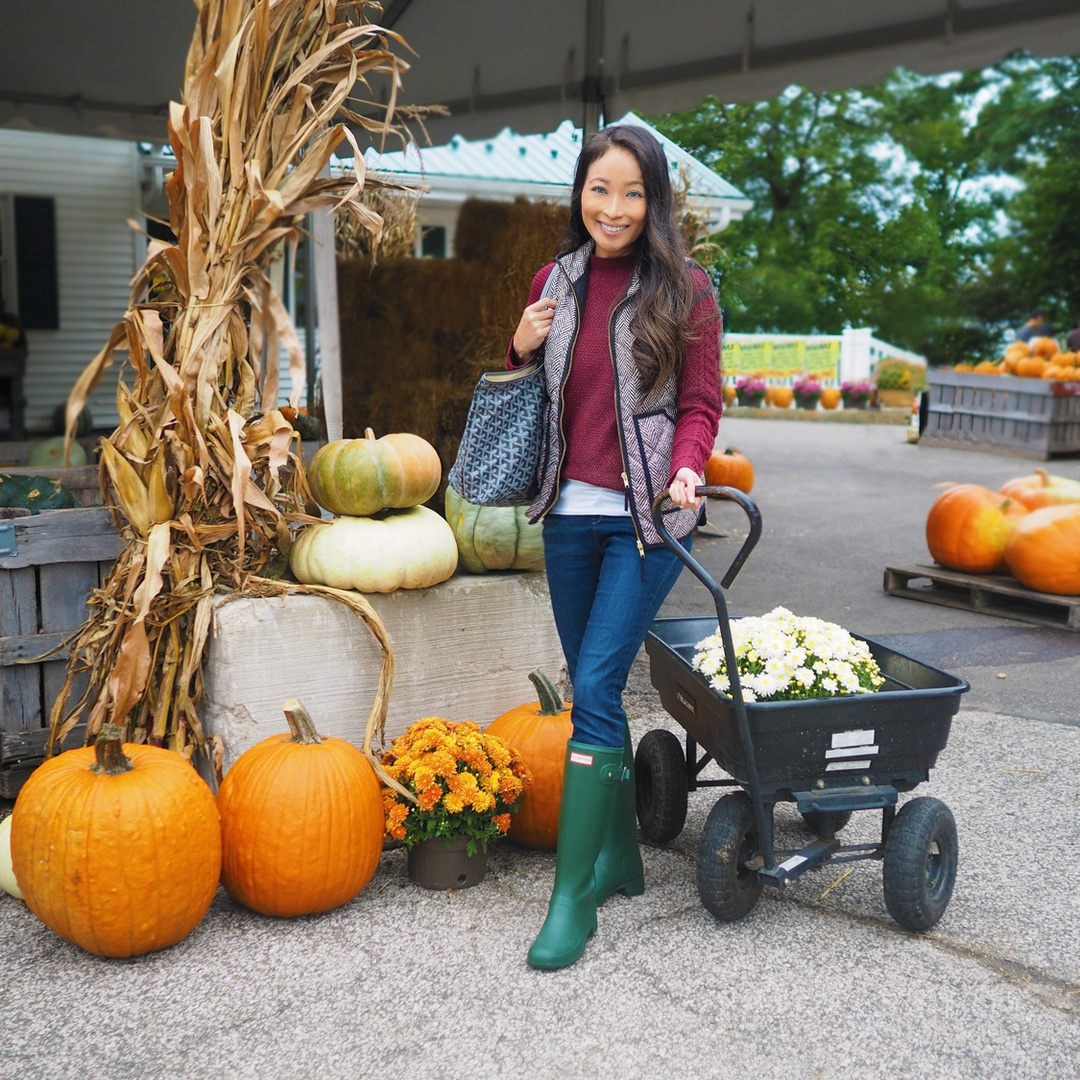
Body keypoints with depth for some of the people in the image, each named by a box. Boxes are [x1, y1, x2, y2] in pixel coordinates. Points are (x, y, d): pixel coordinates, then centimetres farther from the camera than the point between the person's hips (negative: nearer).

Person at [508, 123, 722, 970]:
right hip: (571, 511, 5)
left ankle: (574, 896, -3)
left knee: (596, 687, -12)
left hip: (647, 517, -5)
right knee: (594, 690, 11)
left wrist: (687, 469, -21)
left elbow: (700, 402, -2)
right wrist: (522, 349, -2)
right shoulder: (556, 283, 10)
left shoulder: (683, 290, -2)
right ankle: (621, 856, 28)